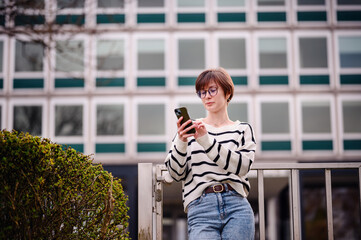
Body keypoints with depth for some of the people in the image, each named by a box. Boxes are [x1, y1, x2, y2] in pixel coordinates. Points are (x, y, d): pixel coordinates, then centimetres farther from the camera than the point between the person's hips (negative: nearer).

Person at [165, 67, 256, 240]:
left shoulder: (242, 129, 14)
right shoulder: (191, 128, 11)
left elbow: (242, 166, -5)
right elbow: (175, 173, 5)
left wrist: (207, 141, -14)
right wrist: (181, 142, -12)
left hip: (237, 208, 1)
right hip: (200, 209, -1)